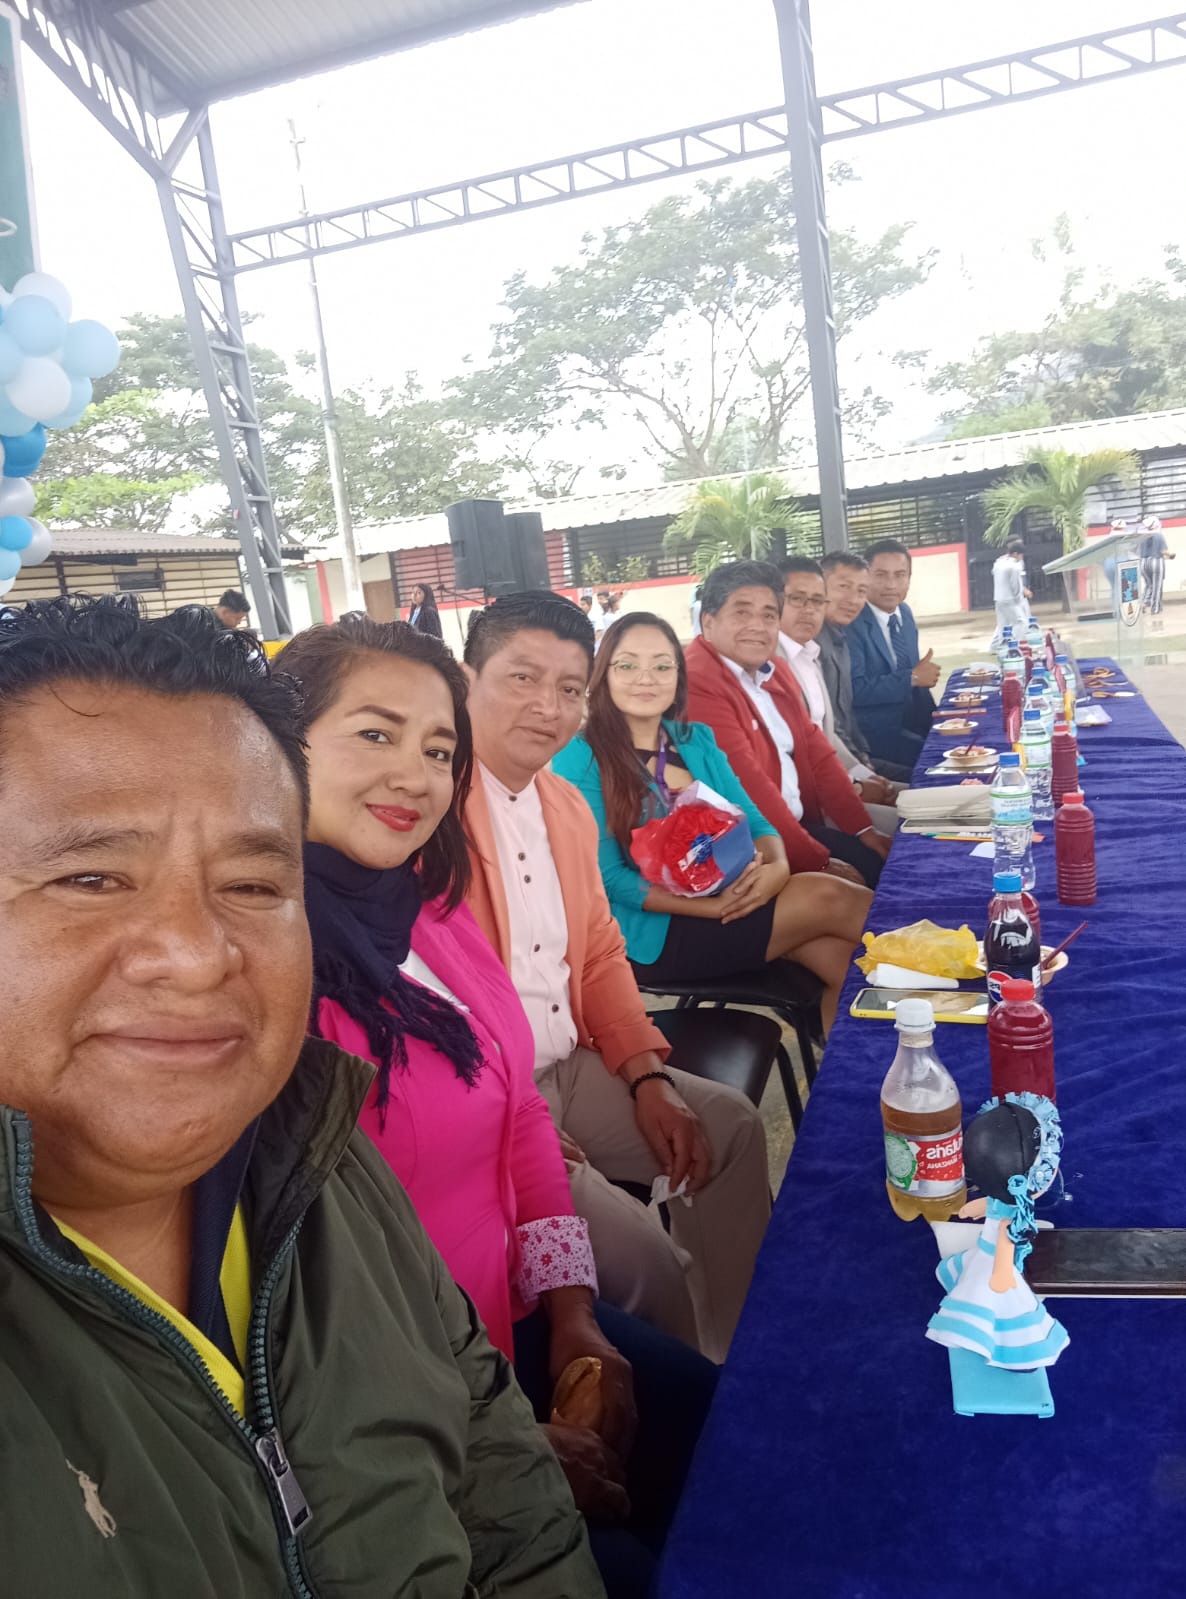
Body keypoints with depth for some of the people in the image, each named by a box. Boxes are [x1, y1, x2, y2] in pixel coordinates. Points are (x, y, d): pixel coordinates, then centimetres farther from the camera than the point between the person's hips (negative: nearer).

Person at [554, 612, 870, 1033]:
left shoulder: (697, 740, 10)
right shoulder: (580, 758, -10)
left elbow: (754, 821, 8)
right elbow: (608, 878, -13)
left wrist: (777, 867, -17)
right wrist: (717, 906, -20)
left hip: (734, 901, 6)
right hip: (656, 933, -6)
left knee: (848, 961, -17)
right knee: (828, 898, -18)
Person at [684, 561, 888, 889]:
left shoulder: (774, 669, 11)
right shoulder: (695, 684, -20)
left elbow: (817, 753, 12)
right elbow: (750, 786, -23)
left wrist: (865, 830, 4)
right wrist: (819, 863, -20)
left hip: (799, 825, 9)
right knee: (866, 874, -15)